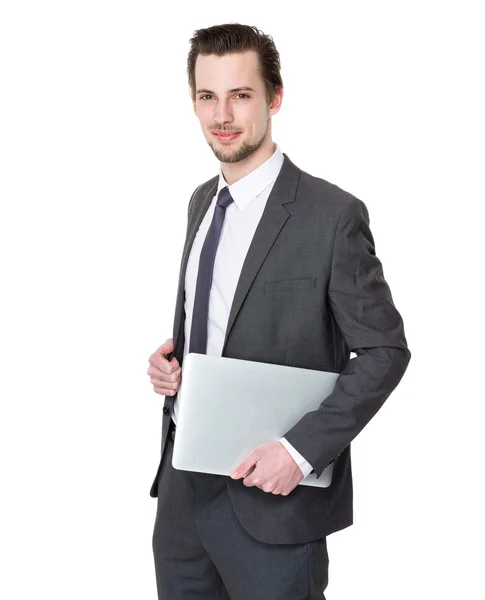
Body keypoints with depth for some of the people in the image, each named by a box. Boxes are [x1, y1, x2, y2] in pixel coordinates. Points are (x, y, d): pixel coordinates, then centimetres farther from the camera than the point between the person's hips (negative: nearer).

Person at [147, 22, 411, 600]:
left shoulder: (331, 215, -14)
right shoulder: (202, 201, 8)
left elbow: (384, 350, -12)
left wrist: (301, 450, -19)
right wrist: (169, 355, -1)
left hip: (270, 493, -6)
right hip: (182, 477, 7)